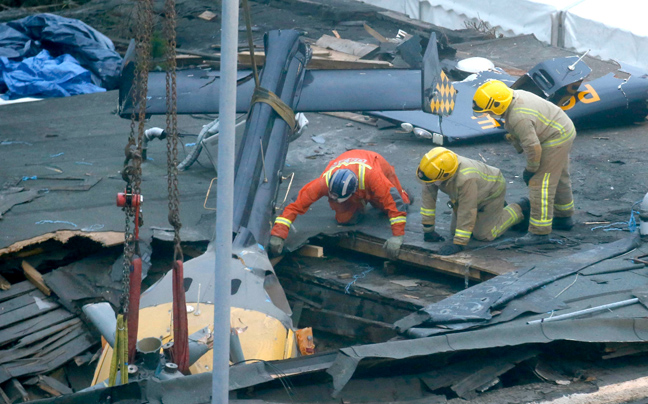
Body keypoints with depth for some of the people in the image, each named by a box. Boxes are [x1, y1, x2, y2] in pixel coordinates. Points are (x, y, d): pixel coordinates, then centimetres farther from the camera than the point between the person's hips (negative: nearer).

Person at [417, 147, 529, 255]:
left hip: (492, 191, -7)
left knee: (483, 234, -8)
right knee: (454, 231, 9)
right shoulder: (434, 170, -28)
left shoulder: (466, 179, -46)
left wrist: (458, 244, -38)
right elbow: (428, 197, -18)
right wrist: (428, 230, -14)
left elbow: (467, 213, -41)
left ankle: (521, 209, 13)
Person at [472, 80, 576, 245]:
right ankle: (564, 218, 42)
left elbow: (533, 147, -28)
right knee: (559, 178, 25)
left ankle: (540, 232, -6)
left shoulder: (519, 118, -33)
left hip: (555, 141, -10)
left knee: (540, 184, -9)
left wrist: (531, 170, -14)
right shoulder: (515, 96, -3)